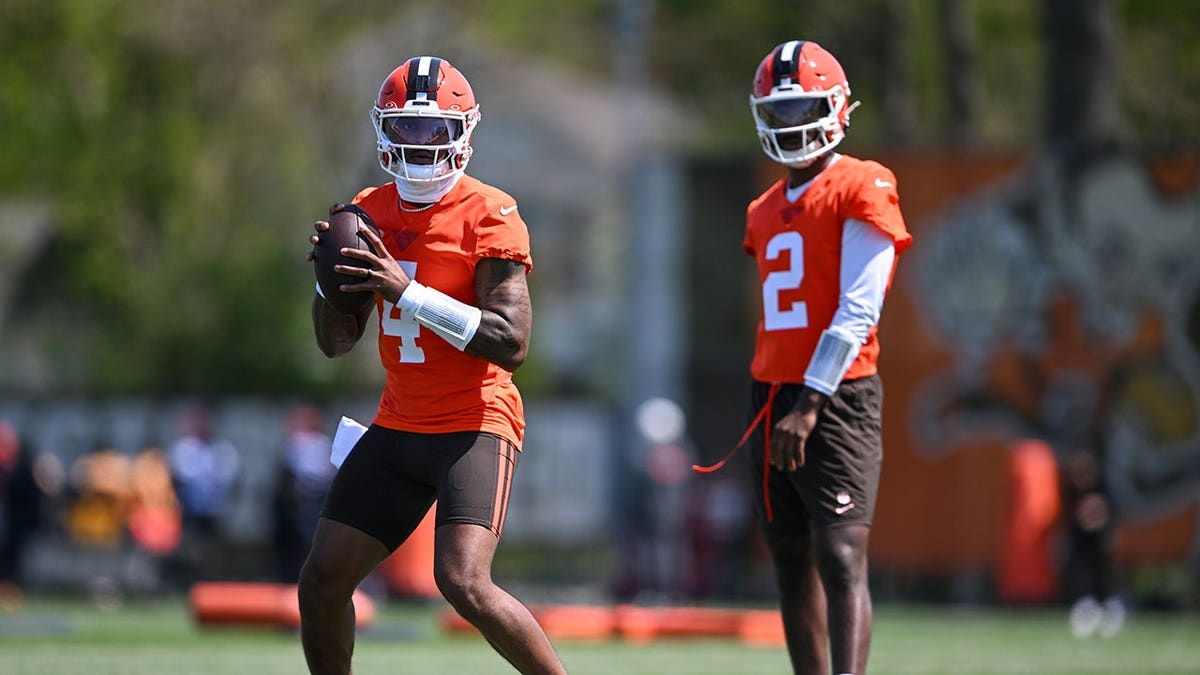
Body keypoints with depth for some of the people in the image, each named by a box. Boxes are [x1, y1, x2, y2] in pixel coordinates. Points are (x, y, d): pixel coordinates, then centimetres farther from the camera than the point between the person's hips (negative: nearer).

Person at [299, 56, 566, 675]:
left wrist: (410, 293, -25)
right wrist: (330, 279, -6)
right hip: (398, 427, 6)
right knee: (321, 583, 3)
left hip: (475, 424, -6)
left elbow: (511, 344, -20)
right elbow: (336, 342, 14)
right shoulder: (370, 213, 8)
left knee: (464, 583, -24)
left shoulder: (488, 216, -11)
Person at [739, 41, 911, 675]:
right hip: (773, 395, 8)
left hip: (836, 396, -8)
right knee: (793, 564, 8)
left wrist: (811, 405, -17)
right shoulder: (766, 211, 18)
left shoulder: (862, 190, -5)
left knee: (841, 557, -17)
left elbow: (858, 312, -12)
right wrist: (773, 407, 13)